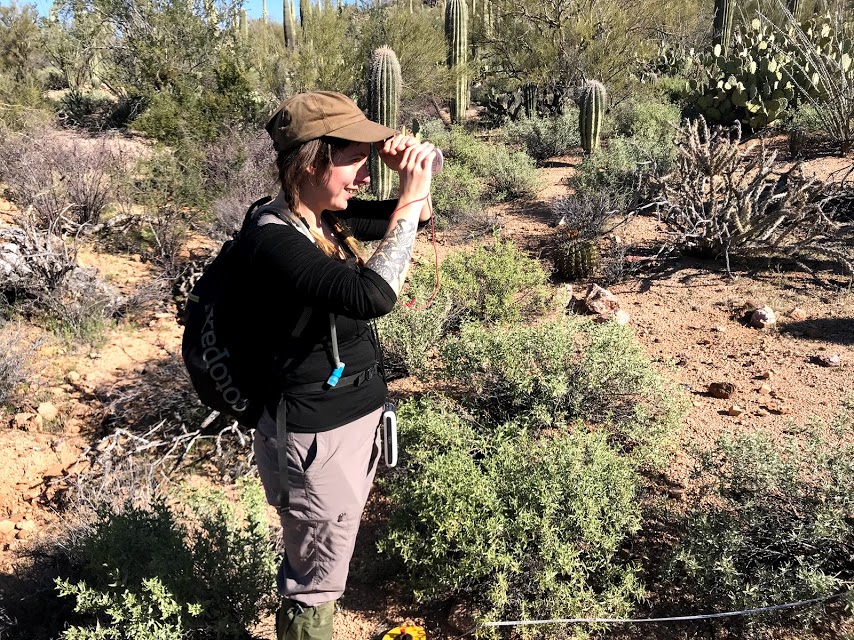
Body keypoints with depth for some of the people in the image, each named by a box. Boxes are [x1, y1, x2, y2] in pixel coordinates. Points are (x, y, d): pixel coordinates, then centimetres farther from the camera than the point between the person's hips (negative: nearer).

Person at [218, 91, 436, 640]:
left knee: (318, 562, 28)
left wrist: (416, 177, -9)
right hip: (316, 435, -8)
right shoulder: (273, 241, -25)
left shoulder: (327, 217, 0)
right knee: (318, 578, 12)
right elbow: (372, 296, -38)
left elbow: (417, 218, 12)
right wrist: (409, 198, -29)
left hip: (359, 416, 8)